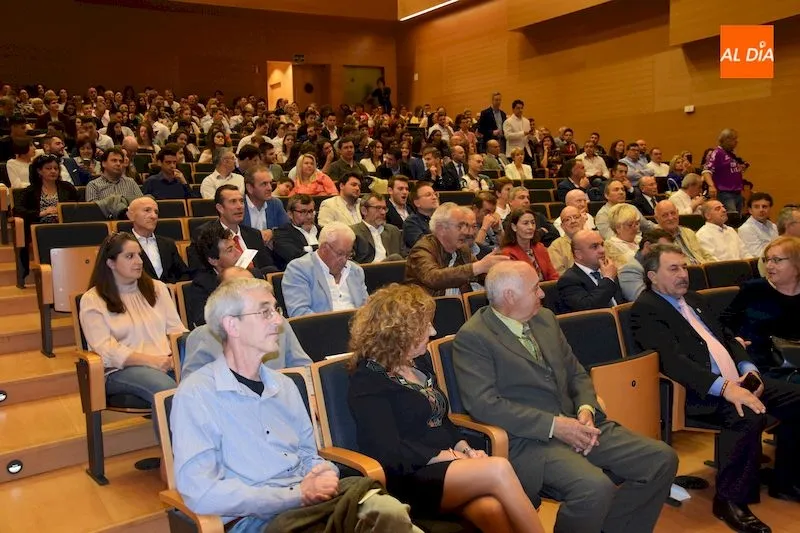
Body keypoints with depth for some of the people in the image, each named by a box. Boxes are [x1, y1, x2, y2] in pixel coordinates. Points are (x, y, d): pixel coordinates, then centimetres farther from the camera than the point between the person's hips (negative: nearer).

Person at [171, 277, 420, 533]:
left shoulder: (283, 385, 17)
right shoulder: (196, 394, -6)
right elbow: (201, 492, -15)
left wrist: (325, 473, -2)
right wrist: (298, 494, -15)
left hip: (313, 500, 6)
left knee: (390, 511, -27)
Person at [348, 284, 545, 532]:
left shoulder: (420, 362, 17)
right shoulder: (368, 381, -8)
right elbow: (390, 451, -15)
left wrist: (466, 450, 2)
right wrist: (452, 456, -14)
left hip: (447, 464, 7)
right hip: (408, 479, -6)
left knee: (492, 509, -29)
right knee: (499, 469, -29)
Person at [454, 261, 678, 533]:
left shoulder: (545, 318, 14)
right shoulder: (472, 338, -10)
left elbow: (577, 373, 18)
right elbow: (484, 403, -19)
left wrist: (586, 410, -4)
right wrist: (554, 425, -19)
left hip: (576, 425, 8)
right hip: (529, 438, -8)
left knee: (662, 458, -3)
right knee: (595, 487, -32)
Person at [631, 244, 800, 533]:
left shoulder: (694, 299, 21)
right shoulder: (645, 310, -8)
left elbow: (726, 336, 23)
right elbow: (672, 360, -20)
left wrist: (748, 368, 3)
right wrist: (724, 387, -29)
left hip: (737, 380, 10)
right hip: (700, 392, -9)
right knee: (748, 415, -33)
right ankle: (730, 499, -16)